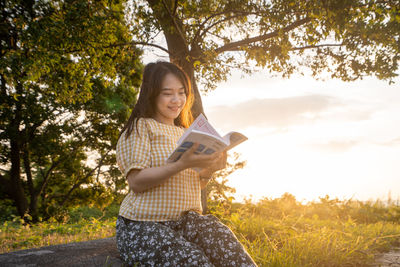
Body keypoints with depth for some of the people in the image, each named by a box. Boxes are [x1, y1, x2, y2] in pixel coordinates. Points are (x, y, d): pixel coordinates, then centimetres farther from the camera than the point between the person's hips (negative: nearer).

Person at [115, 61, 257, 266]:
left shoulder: (185, 133, 20)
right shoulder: (140, 127, 0)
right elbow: (136, 181, -12)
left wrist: (209, 169, 0)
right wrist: (182, 164, -23)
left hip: (187, 219, 6)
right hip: (143, 225, -5)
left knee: (225, 242, -25)